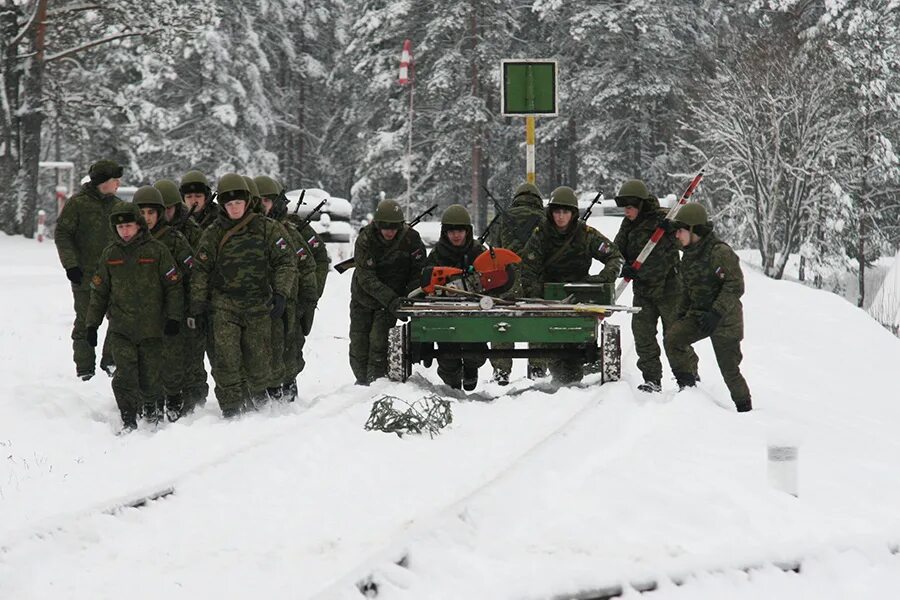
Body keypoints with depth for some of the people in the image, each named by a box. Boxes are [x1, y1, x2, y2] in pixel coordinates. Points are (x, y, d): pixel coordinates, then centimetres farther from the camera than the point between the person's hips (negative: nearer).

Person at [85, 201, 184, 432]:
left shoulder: (157, 251, -1)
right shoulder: (110, 254, 7)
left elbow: (174, 286, 2)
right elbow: (99, 292, 14)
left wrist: (173, 317, -5)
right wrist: (91, 324, 12)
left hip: (152, 327, -1)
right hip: (120, 328, 1)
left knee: (150, 376, 2)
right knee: (125, 374, -11)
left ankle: (152, 407, 31)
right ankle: (128, 420, -2)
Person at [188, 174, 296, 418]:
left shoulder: (268, 229, 2)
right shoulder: (213, 234, 5)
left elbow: (285, 262, 4)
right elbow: (201, 270, 8)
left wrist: (280, 294, -7)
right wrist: (197, 305, 3)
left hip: (259, 306, 0)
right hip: (224, 305, 0)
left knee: (258, 360, 3)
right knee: (226, 360, -13)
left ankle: (257, 402, 26)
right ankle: (231, 410, -9)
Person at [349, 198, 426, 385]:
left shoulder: (411, 238, -18)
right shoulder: (365, 239, -23)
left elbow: (418, 272, -9)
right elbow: (366, 278, -28)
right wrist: (392, 301, -39)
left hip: (393, 298, -1)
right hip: (363, 298, 1)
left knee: (379, 340, -15)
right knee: (358, 342, 6)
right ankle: (362, 381, 26)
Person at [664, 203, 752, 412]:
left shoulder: (720, 252, -19)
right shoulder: (689, 255, 8)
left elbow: (735, 286, -23)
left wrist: (716, 313, -28)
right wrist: (681, 315, 14)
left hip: (725, 319, -7)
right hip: (698, 315, 7)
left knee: (729, 369, -1)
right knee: (671, 340, -15)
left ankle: (745, 408, 17)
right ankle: (687, 385, -1)